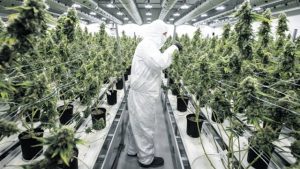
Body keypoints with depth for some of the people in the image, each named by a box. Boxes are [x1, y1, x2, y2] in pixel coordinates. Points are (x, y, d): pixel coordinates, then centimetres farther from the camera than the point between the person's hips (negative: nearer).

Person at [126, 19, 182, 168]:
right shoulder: (147, 45, -19)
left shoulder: (148, 45, 14)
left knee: (136, 124, 22)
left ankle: (133, 150, 41)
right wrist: (173, 48, -22)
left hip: (141, 92, 10)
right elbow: (160, 63, -34)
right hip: (143, 94, -10)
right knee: (145, 126, 5)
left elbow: (155, 65, 17)